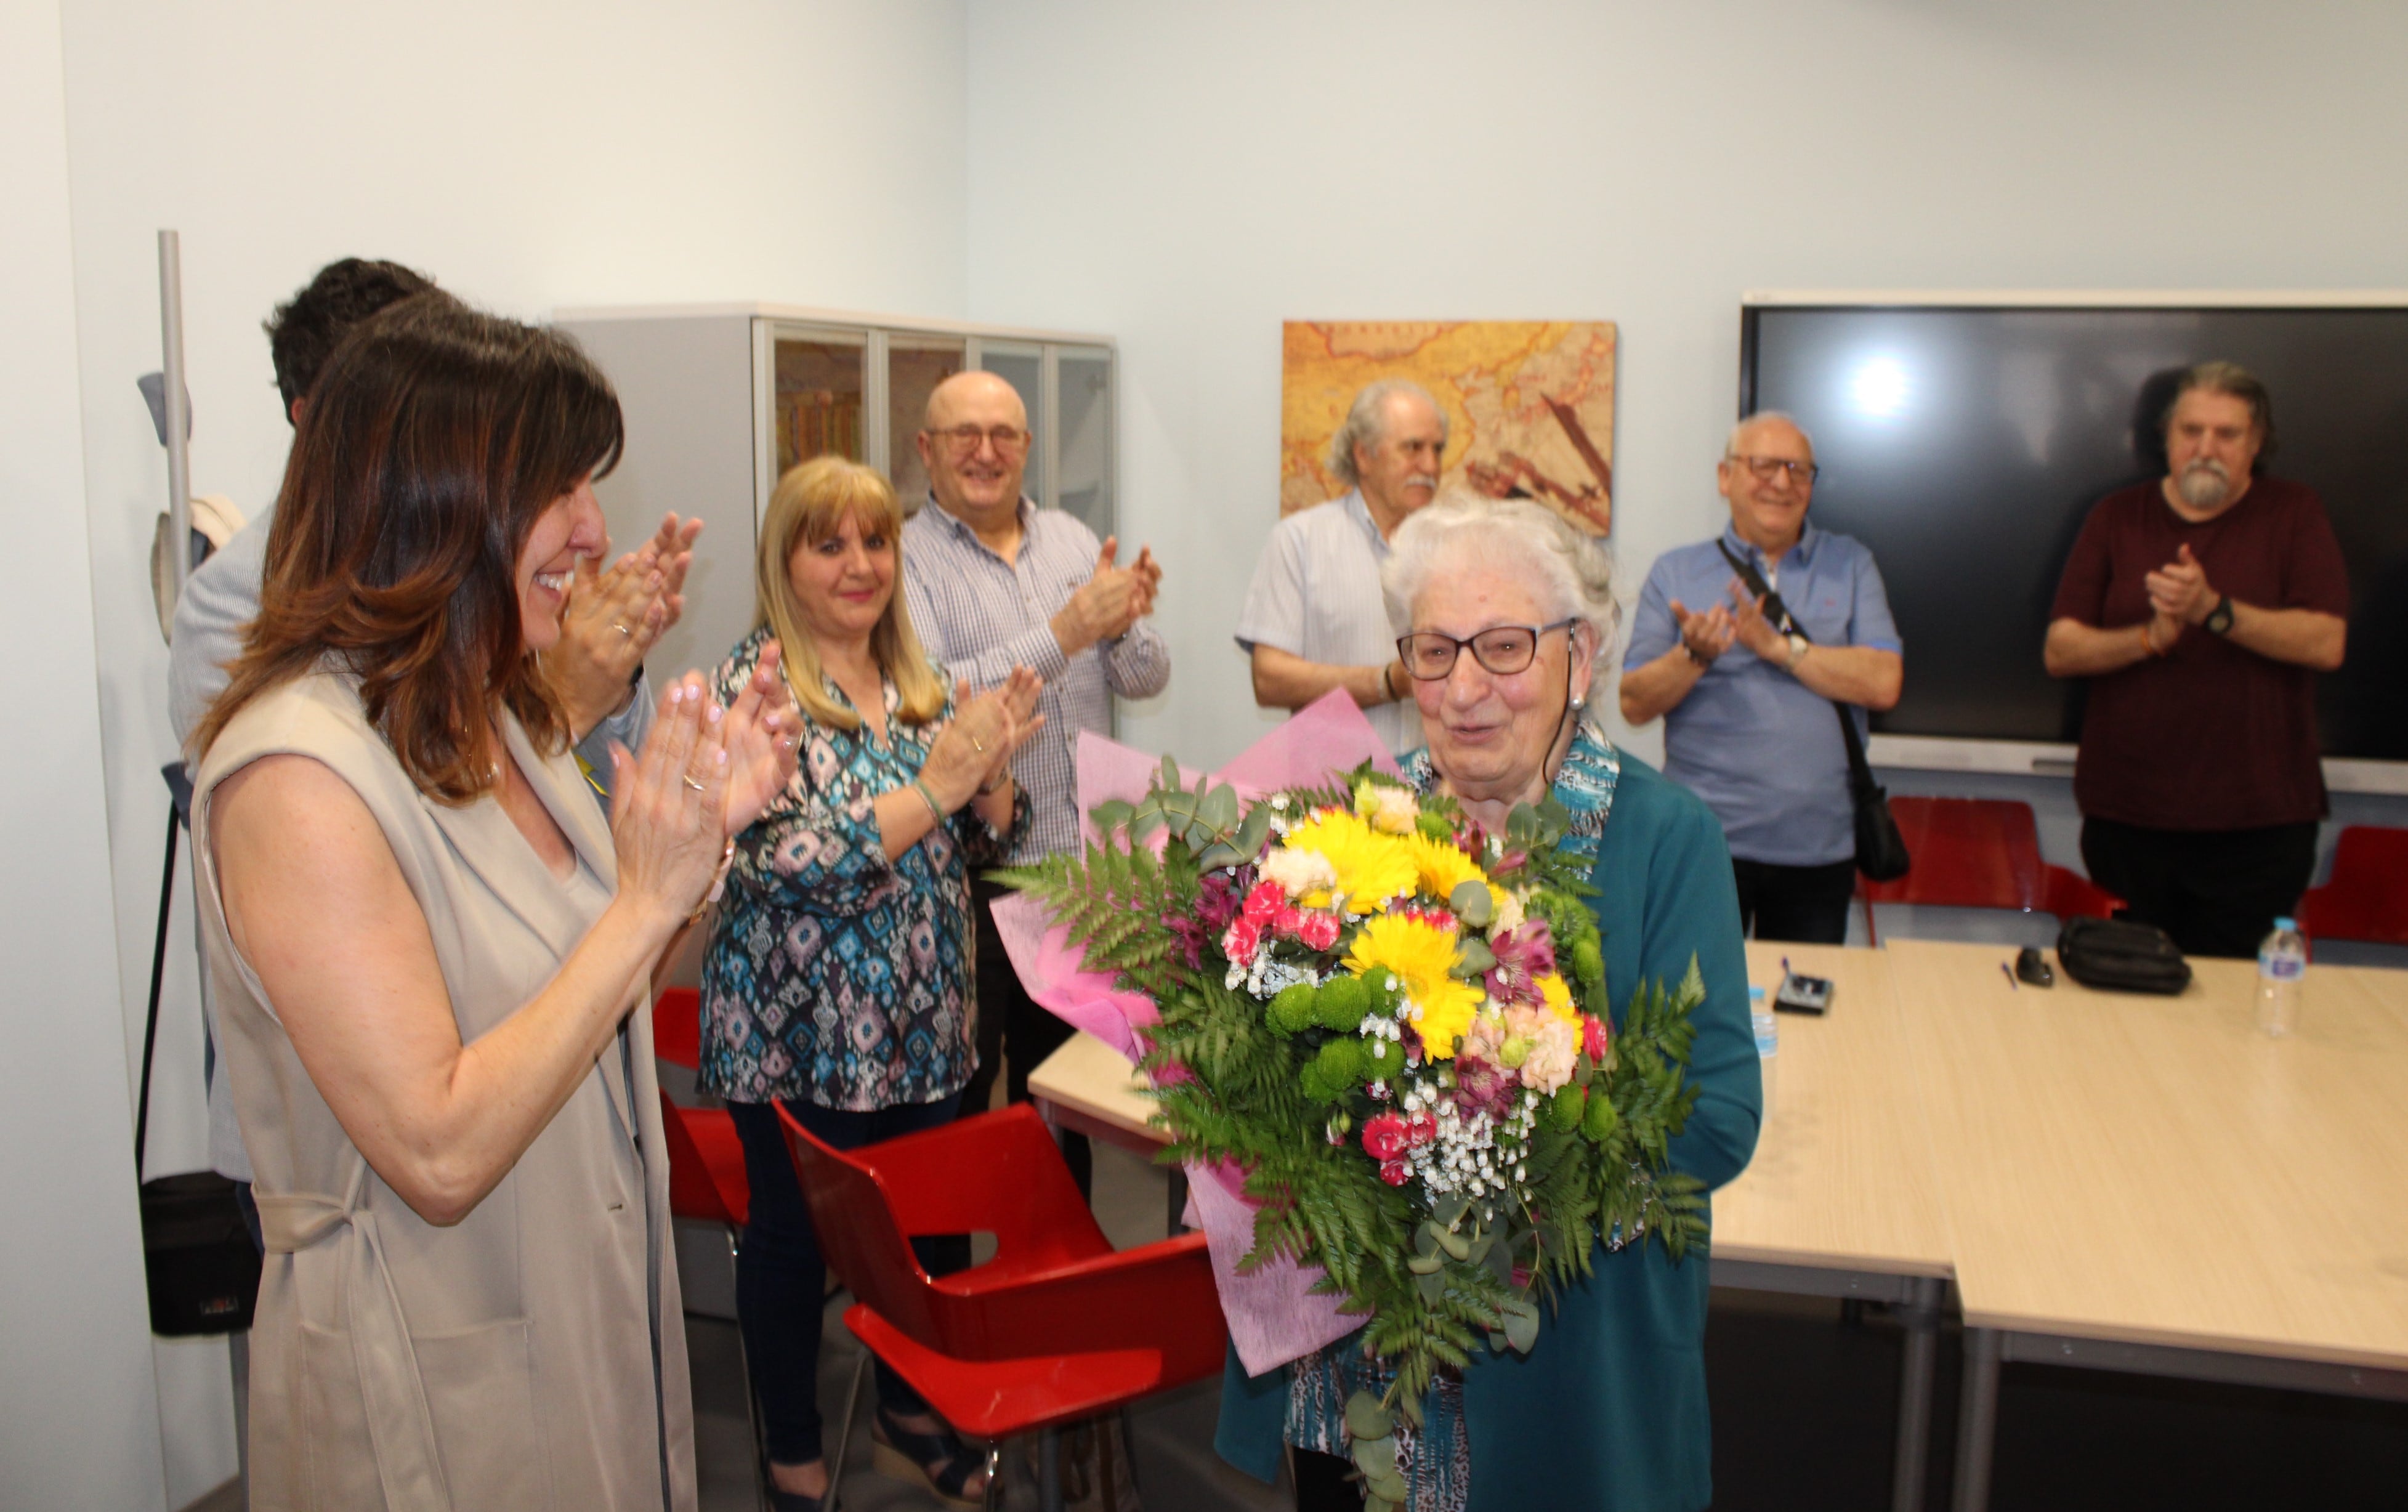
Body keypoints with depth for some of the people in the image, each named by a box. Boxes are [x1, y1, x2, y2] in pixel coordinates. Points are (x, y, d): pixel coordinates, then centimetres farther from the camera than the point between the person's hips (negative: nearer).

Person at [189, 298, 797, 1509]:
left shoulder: (492, 717, 2)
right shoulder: (296, 773, -25)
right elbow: (441, 1156, -27)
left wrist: (708, 824, -6)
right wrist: (647, 901, -27)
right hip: (433, 1391, -8)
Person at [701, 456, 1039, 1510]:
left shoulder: (920, 682, 7)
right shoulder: (754, 685, -12)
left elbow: (985, 844, 10)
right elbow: (778, 862, -23)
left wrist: (990, 772, -11)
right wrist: (935, 785, -24)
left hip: (925, 1025, 6)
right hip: (797, 1035, -6)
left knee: (931, 1221, 16)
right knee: (796, 1236, 9)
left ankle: (908, 1404, 41)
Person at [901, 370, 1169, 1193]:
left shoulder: (1072, 540, 9)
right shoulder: (904, 560, -8)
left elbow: (1147, 678, 6)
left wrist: (1122, 626, -16)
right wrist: (1067, 632, -26)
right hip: (970, 878, -5)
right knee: (956, 1096, 6)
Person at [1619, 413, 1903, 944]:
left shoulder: (1850, 565, 9)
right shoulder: (1675, 573, 5)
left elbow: (1883, 684, -4)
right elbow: (1634, 704, -1)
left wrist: (1777, 646, -10)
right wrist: (1693, 655, -18)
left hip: (1820, 846, 2)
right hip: (1705, 843, -2)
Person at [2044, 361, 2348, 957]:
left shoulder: (2294, 513, 4)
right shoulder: (2117, 517, 7)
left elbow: (2326, 643, -9)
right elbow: (2059, 652, 0)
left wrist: (2213, 608, -20)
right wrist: (2151, 637, -16)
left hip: (2257, 823, -1)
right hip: (2126, 816, 2)